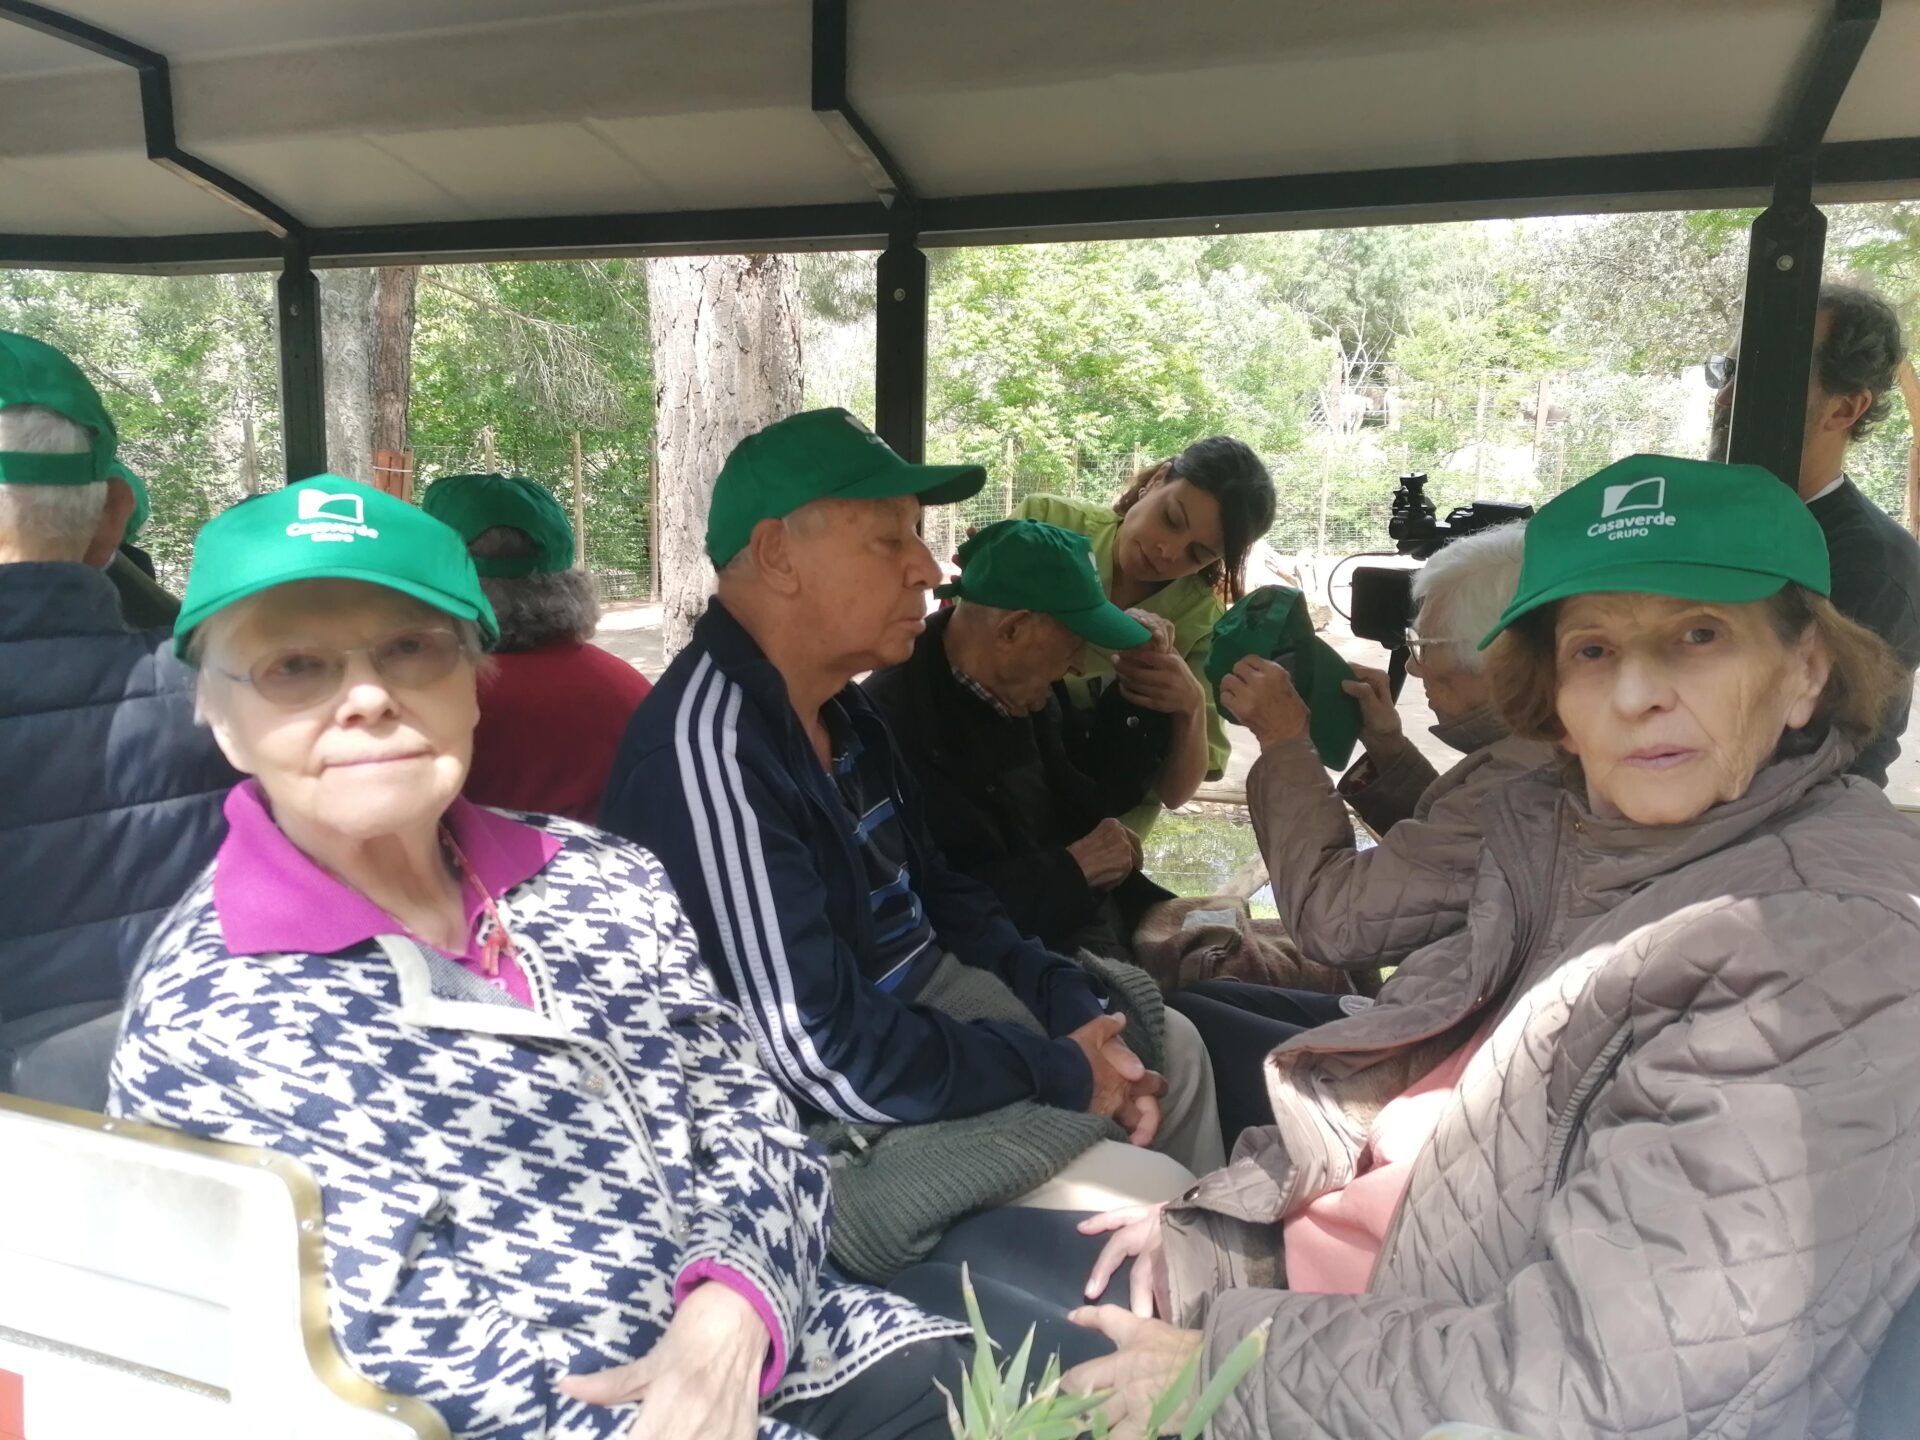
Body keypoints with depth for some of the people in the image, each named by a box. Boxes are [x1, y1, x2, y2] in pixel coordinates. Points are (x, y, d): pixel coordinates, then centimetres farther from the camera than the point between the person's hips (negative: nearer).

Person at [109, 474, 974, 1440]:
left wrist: (730, 1316, -15)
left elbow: (750, 1124, 4)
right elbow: (405, 1357, -14)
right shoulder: (203, 1024, -9)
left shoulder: (601, 878, 5)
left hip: (775, 1350, 5)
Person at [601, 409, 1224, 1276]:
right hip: (830, 1133, -10)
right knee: (1147, 1198, -16)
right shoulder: (711, 748, -28)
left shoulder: (839, 711, 4)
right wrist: (1061, 1072, -18)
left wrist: (1079, 1015, -3)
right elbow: (829, 1057, -30)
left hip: (917, 1007, 10)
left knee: (1169, 1047, 20)